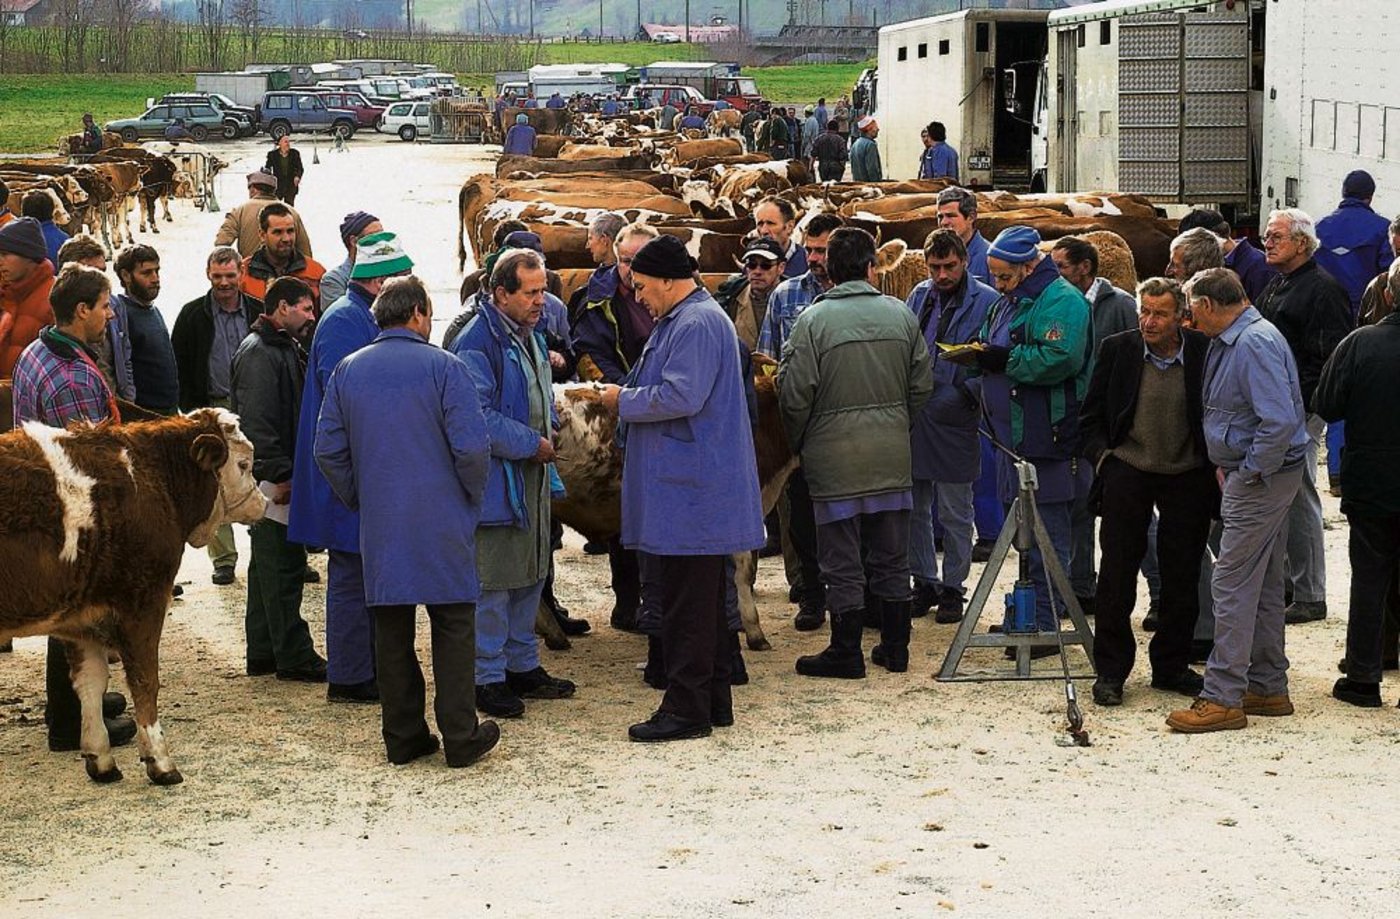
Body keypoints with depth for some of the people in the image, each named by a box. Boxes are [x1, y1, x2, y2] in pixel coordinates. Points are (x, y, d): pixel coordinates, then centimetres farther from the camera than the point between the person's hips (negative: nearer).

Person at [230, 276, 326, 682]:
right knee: (283, 568, -7)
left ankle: (262, 653, 21)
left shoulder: (285, 349, 18)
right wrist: (280, 475, -21)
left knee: (269, 566, 14)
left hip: (281, 476, 11)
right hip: (271, 479, -11)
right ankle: (293, 656, -4)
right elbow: (255, 423, -21)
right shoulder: (257, 354, -14)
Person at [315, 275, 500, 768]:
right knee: (452, 625, 5)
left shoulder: (347, 371, 5)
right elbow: (472, 445, -15)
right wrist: (472, 495, 2)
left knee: (391, 628, 10)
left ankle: (403, 736, 14)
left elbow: (328, 450, 6)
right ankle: (460, 736, 5)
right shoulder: (443, 367, -9)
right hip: (442, 520, -4)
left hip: (379, 524, 4)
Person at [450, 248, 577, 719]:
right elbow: (479, 416, -24)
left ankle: (522, 666, 28)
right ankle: (487, 677, 4)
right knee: (494, 579, -5)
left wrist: (549, 431, 10)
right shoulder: (477, 341, -19)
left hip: (532, 476, 10)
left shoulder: (532, 335, 12)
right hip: (496, 480, -10)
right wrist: (532, 444, -18)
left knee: (531, 572, 17)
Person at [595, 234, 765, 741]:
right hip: (697, 486, 11)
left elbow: (680, 397, -24)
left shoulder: (697, 324, -16)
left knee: (686, 601, -6)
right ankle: (714, 699, 22)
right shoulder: (680, 320, 18)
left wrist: (624, 400, -10)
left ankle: (686, 708, -3)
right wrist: (628, 397, 12)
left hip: (691, 491, -11)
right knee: (702, 599, 15)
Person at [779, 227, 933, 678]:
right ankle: (895, 647, 21)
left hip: (835, 456, -4)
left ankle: (846, 652, 9)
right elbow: (922, 387, 8)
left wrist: (799, 443, 6)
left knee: (842, 560, 3)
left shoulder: (812, 320, -11)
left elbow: (794, 395, -11)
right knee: (891, 556, 13)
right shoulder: (900, 314, 2)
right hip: (892, 455, 4)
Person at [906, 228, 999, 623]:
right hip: (913, 418, 5)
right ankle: (924, 583, 24)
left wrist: (969, 391, -21)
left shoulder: (986, 302, -7)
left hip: (954, 420, -5)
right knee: (914, 509, 12)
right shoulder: (920, 296, 10)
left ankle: (953, 587, 16)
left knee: (954, 513, 5)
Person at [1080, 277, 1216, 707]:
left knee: (1182, 577, 8)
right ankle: (1110, 671, 10)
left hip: (1187, 477, 1)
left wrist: (1214, 465, -3)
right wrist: (1101, 456, -6)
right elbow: (1091, 415, 6)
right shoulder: (1116, 349, -3)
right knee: (1117, 571, 0)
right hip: (1127, 471, -1)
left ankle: (1171, 666, 23)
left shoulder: (1204, 353, -5)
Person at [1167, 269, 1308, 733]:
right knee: (1264, 585, 16)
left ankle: (1223, 698, -5)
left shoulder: (1255, 344, -21)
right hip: (1249, 474, 11)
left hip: (1260, 479, -11)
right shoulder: (1228, 341, 12)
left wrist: (1249, 474, -19)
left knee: (1233, 585, -8)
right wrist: (1227, 467, 12)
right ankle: (1269, 687, 25)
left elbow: (1280, 421, -28)